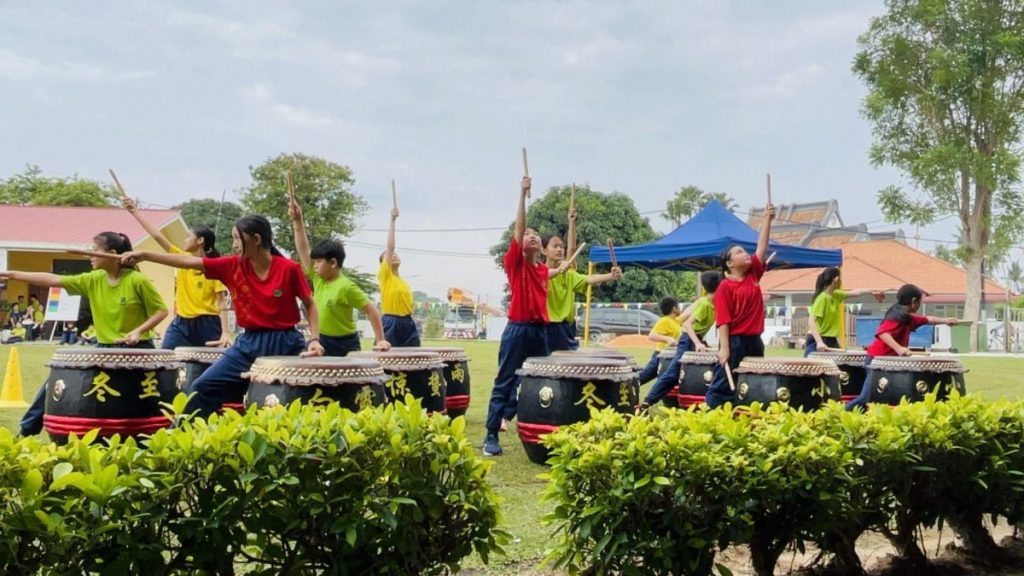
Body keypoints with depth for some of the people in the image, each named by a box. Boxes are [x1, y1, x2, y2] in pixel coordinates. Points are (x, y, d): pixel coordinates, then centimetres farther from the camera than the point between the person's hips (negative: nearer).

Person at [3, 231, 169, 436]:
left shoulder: (138, 281, -14)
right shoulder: (93, 280, -1)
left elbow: (161, 311, -8)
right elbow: (54, 280, -3)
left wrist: (139, 330, -22)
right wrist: (12, 275, -7)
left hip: (137, 350, -5)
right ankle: (27, 430, 11)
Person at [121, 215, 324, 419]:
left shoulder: (289, 269, -10)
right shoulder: (232, 266, -2)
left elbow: (309, 304, 1)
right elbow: (189, 262, -4)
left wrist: (314, 339, -9)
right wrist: (144, 255, -8)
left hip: (285, 344, -3)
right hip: (249, 344, 3)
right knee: (203, 386, -1)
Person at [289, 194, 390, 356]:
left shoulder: (346, 287, -17)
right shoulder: (318, 279, 3)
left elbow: (371, 310, -15)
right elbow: (303, 250, 4)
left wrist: (380, 340, -17)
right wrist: (297, 221, -3)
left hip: (344, 346, -7)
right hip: (322, 342, 7)